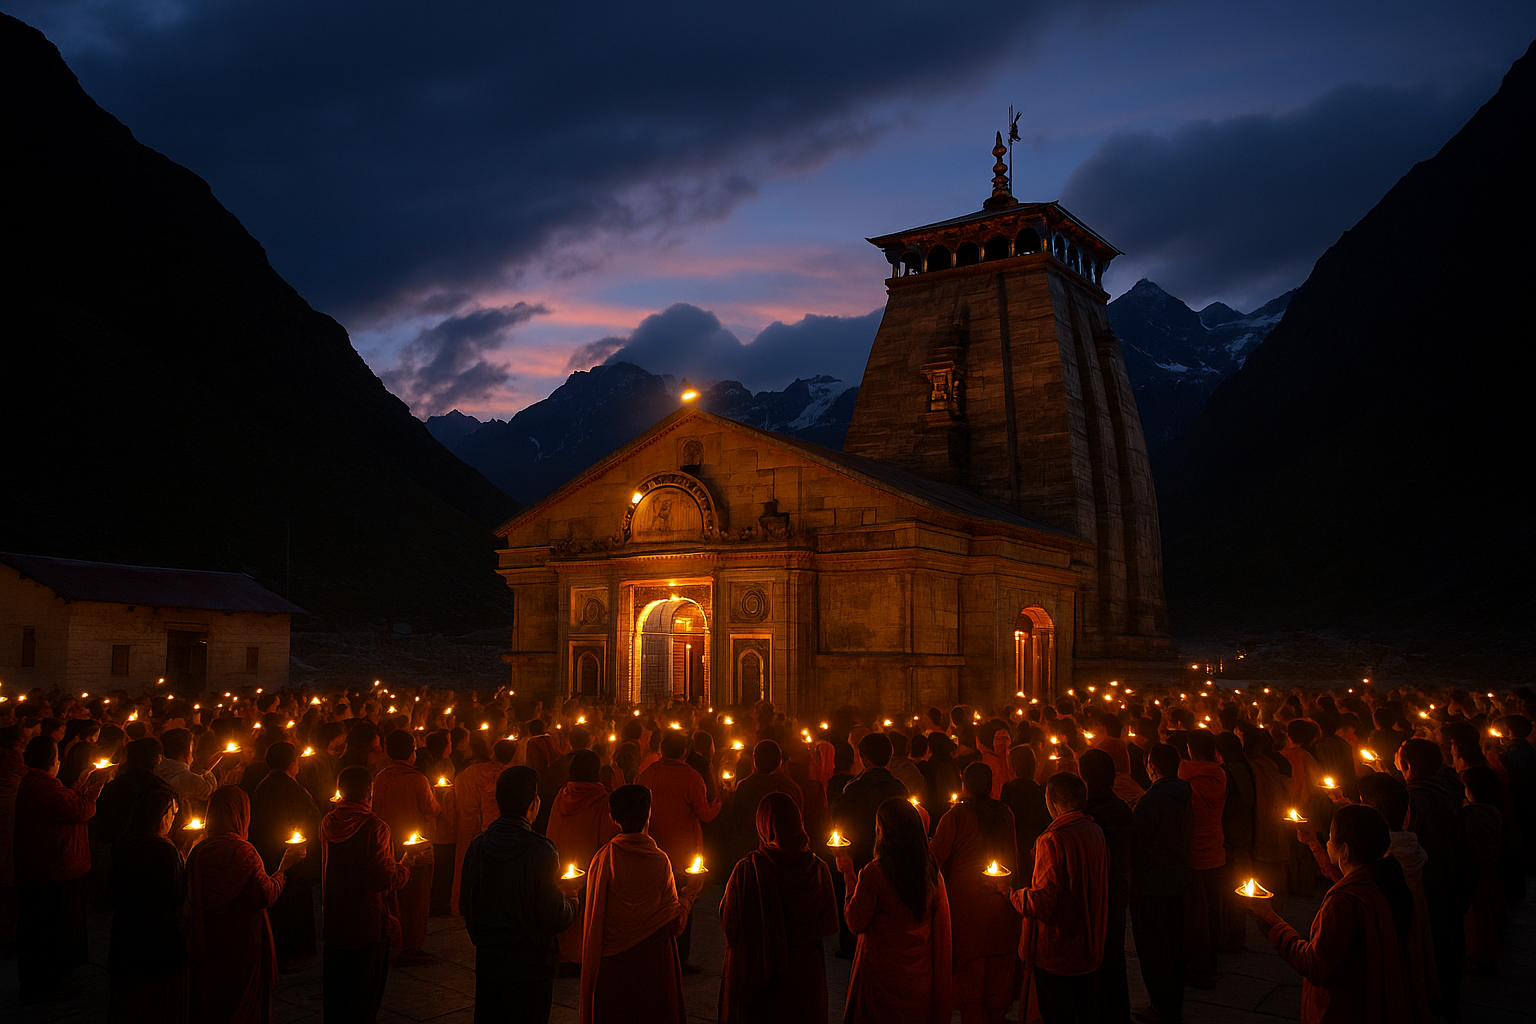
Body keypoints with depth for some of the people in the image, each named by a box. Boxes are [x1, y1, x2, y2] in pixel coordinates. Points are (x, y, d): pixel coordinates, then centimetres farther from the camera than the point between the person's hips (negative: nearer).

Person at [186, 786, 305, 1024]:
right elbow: (265, 896, -19)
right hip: (241, 948, -5)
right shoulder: (242, 852, -20)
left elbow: (192, 902, 4)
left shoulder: (197, 852, -3)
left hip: (205, 950, 5)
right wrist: (284, 867, -8)